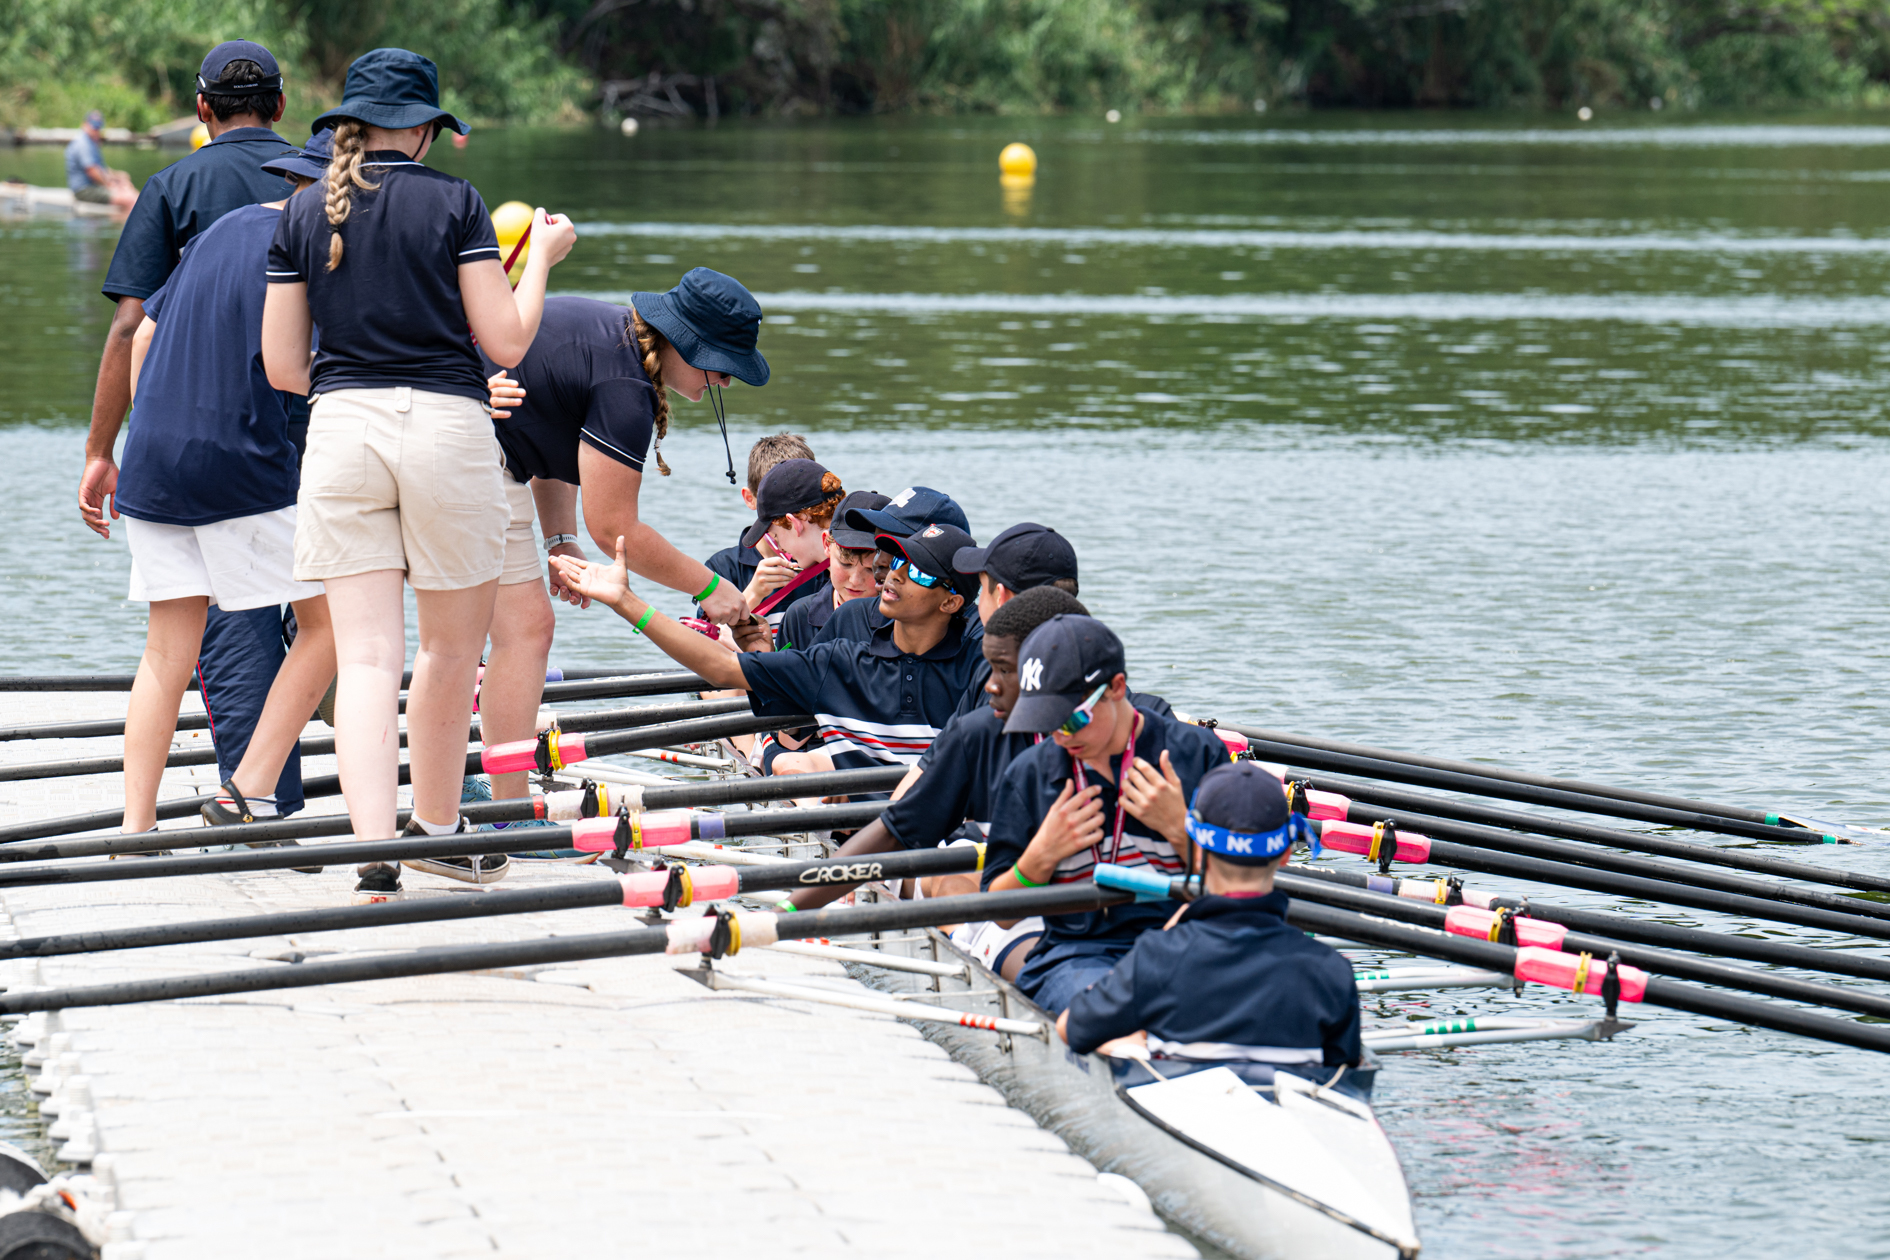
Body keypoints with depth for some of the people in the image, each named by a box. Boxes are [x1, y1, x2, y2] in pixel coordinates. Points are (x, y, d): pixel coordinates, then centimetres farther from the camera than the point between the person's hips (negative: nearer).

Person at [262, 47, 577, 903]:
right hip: (446, 427, -2)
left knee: (367, 656, -3)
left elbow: (281, 367, 8)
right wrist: (542, 257, 15)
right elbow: (506, 342, -1)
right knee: (451, 647, 16)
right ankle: (435, 826, 31)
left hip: (340, 433, 2)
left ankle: (374, 858, -17)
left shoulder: (304, 216, 7)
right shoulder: (454, 203, -1)